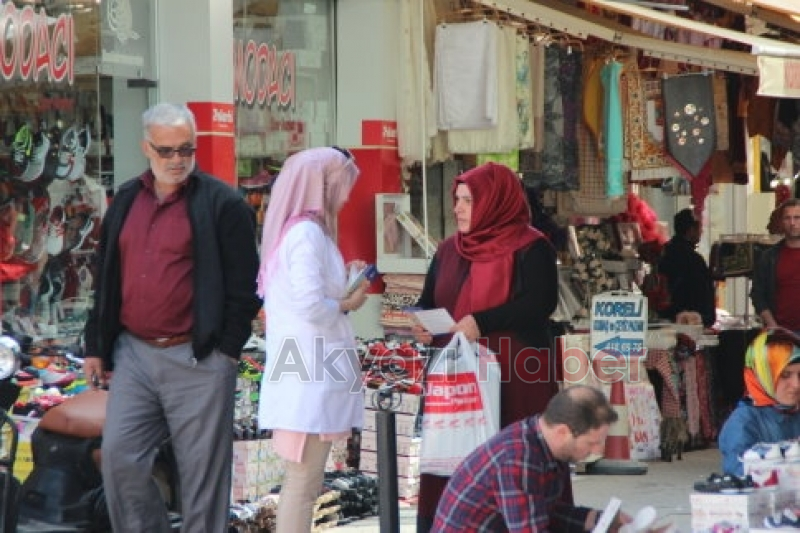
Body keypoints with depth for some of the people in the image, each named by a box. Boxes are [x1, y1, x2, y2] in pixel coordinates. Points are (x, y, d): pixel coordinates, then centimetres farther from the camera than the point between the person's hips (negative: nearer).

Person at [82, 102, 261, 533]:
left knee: (202, 470, 0)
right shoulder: (126, 201, 13)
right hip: (133, 353, 5)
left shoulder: (222, 204, -5)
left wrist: (227, 350, -9)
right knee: (119, 457, 1)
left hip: (198, 359, -5)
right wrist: (96, 345, 15)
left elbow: (243, 285, -6)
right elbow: (106, 279, 18)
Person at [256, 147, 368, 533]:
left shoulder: (294, 229, 15)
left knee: (301, 481, 13)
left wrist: (344, 280, 12)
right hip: (311, 376, -10)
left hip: (305, 372, 10)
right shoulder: (307, 232, -14)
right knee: (303, 483, -6)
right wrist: (347, 304, -8)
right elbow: (310, 304, -24)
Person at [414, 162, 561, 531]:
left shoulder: (529, 248, -3)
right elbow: (429, 303, 21)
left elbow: (540, 302, -14)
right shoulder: (449, 251, 17)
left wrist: (483, 322, -22)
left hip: (514, 376, -6)